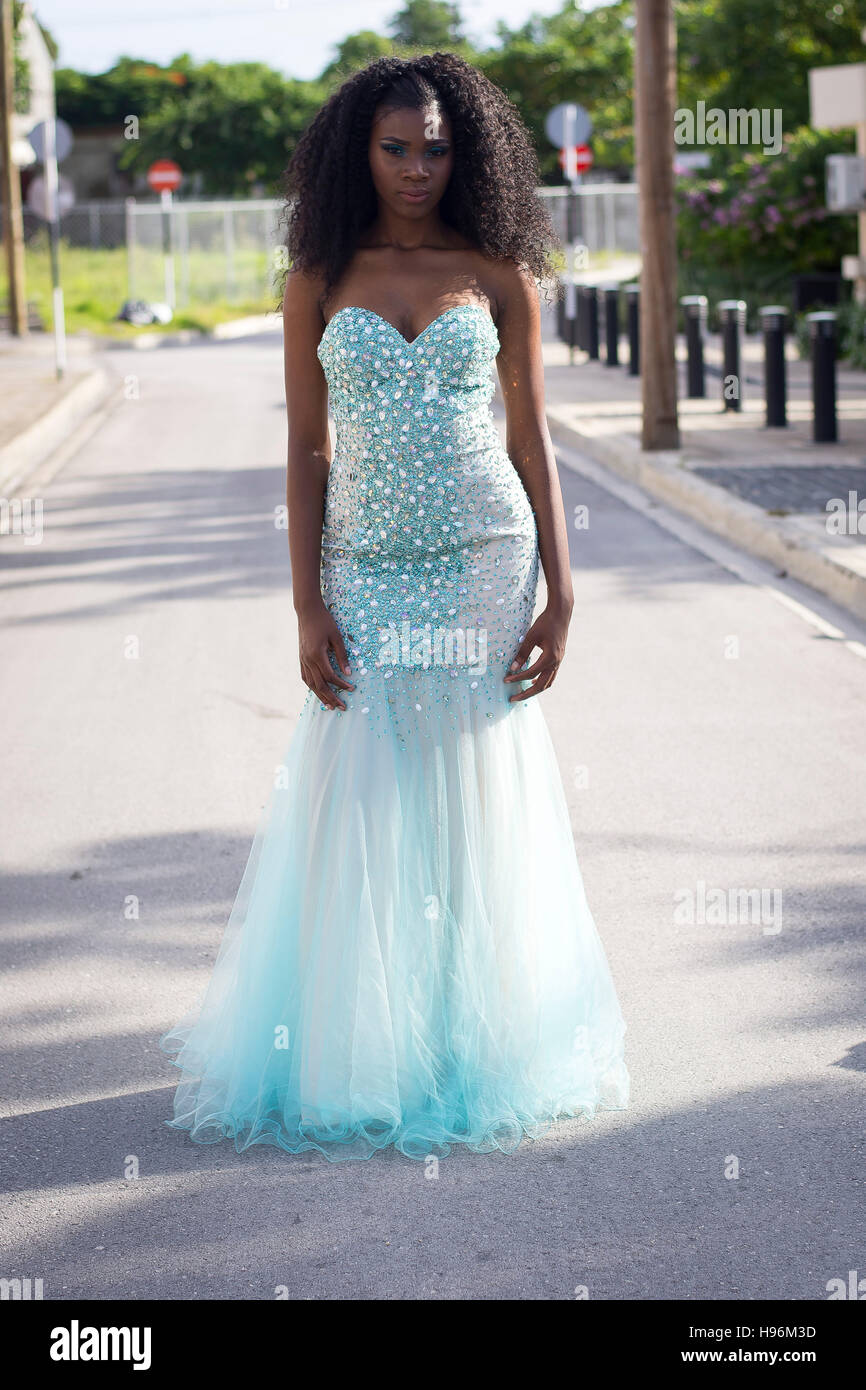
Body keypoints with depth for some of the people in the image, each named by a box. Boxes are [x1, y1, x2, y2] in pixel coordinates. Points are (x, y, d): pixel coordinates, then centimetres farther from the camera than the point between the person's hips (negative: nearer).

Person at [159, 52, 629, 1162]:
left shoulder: (499, 274, 3)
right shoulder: (320, 282, 4)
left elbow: (531, 437, 5)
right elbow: (306, 448, 4)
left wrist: (560, 592, -2)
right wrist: (307, 608, -3)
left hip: (485, 568, 0)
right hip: (368, 577, 0)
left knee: (480, 807, 4)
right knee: (360, 817, 1)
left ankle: (475, 1043, 18)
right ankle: (356, 1043, 16)